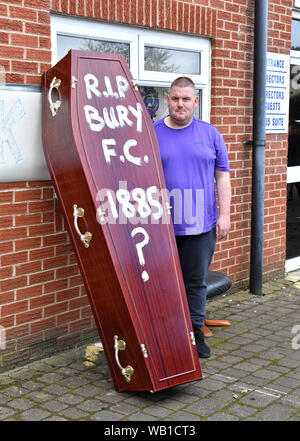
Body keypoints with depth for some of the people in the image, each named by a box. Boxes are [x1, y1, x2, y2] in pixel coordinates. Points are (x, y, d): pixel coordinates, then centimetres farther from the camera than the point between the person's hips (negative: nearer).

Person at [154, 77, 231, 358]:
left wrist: (224, 214, 1)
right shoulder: (152, 134, 3)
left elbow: (222, 177, 8)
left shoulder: (210, 134, 7)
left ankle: (195, 333, 22)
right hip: (162, 227, -1)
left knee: (196, 282, 9)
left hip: (201, 225, 1)